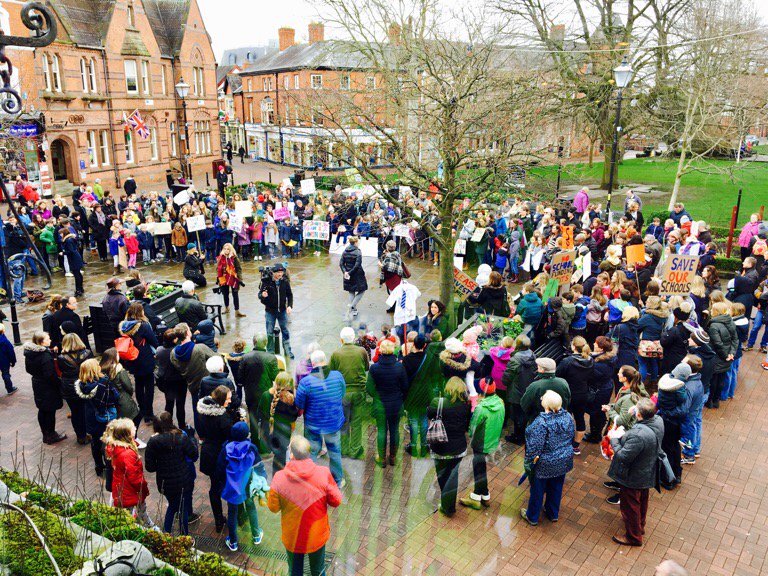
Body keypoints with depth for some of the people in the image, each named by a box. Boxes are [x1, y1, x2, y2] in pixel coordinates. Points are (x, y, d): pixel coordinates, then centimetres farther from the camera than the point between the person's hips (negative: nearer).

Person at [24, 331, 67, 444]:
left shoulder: (29, 353, 0)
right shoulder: (46, 355, -27)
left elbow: (28, 369, 12)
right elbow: (50, 375, -26)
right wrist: (59, 382, -12)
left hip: (37, 385, 8)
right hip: (48, 388, -8)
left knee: (42, 410, 18)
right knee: (50, 411, 6)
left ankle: (45, 435, 31)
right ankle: (51, 436, 18)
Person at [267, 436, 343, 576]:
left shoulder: (279, 477, -24)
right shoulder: (323, 473, -25)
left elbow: (273, 507, -8)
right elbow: (336, 501, -12)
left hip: (292, 537, 0)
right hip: (317, 535, 0)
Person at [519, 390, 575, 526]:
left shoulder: (541, 423, -32)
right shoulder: (567, 417, -11)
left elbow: (535, 447, -26)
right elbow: (571, 437, 5)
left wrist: (530, 462, -12)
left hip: (544, 464, -6)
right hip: (563, 462, 6)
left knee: (538, 489, 16)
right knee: (556, 488, 25)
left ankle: (532, 517, 35)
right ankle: (553, 514, 45)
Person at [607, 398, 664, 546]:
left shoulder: (638, 435, -42)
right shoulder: (658, 421, -16)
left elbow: (623, 457, -31)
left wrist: (614, 440, -17)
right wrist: (624, 436, -7)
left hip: (633, 477, -8)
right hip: (648, 473, 8)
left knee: (630, 505, 16)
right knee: (642, 501, 31)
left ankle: (634, 536, 37)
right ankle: (640, 525, 55)